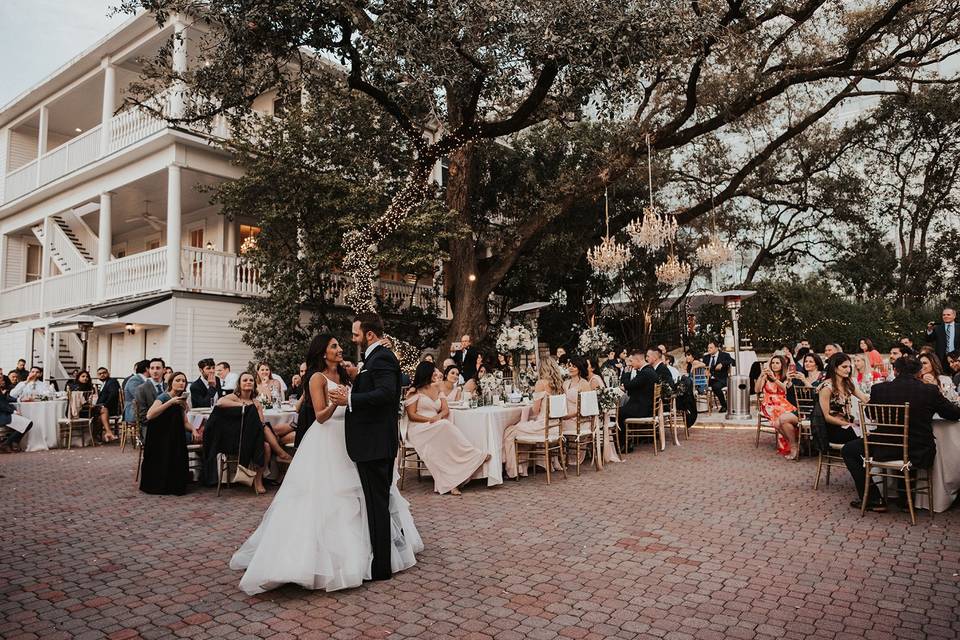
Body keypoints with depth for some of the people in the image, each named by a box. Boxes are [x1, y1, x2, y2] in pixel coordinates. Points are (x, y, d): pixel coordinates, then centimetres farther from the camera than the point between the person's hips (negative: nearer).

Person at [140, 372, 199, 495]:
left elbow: (185, 422, 13)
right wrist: (170, 402, -31)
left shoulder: (181, 400, 11)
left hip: (174, 435, 7)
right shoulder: (163, 397, -12)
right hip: (159, 437, -7)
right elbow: (149, 415, -29)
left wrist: (193, 430, -9)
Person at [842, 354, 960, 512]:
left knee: (848, 450, 20)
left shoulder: (879, 389, -9)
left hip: (886, 450, -3)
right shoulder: (931, 390, -9)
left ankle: (874, 500, 15)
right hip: (919, 452, 3)